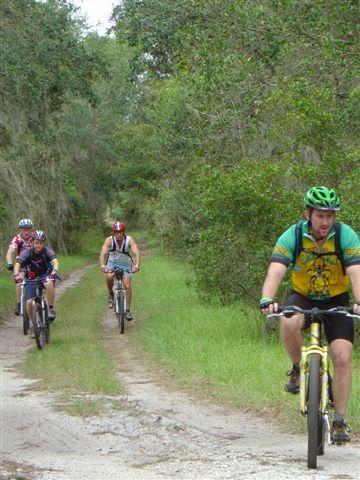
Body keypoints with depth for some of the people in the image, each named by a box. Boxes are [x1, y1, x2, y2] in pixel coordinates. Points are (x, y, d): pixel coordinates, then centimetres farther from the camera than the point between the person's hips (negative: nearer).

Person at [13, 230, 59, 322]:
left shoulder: (47, 251, -16)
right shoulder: (27, 252, -15)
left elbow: (55, 260, -33)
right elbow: (18, 264, -27)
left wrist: (55, 270, -54)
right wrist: (16, 275, -47)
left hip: (45, 276, -1)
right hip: (31, 279, 1)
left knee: (49, 283, -38)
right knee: (29, 302, -17)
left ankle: (51, 309, -24)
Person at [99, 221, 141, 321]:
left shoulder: (129, 240, -24)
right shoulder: (109, 240, -22)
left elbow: (137, 252, -35)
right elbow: (102, 253, -33)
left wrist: (136, 265, -52)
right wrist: (103, 266, -50)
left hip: (125, 264, 0)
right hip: (112, 263, 0)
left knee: (127, 286, -10)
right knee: (109, 277, -30)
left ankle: (128, 310, 3)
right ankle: (111, 294, -2)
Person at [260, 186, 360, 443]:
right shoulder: (292, 236, -19)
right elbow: (275, 272, -31)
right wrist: (267, 300, -51)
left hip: (337, 301, 0)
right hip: (303, 298, 0)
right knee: (288, 324, -35)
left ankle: (339, 422, 0)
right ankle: (299, 369, -7)